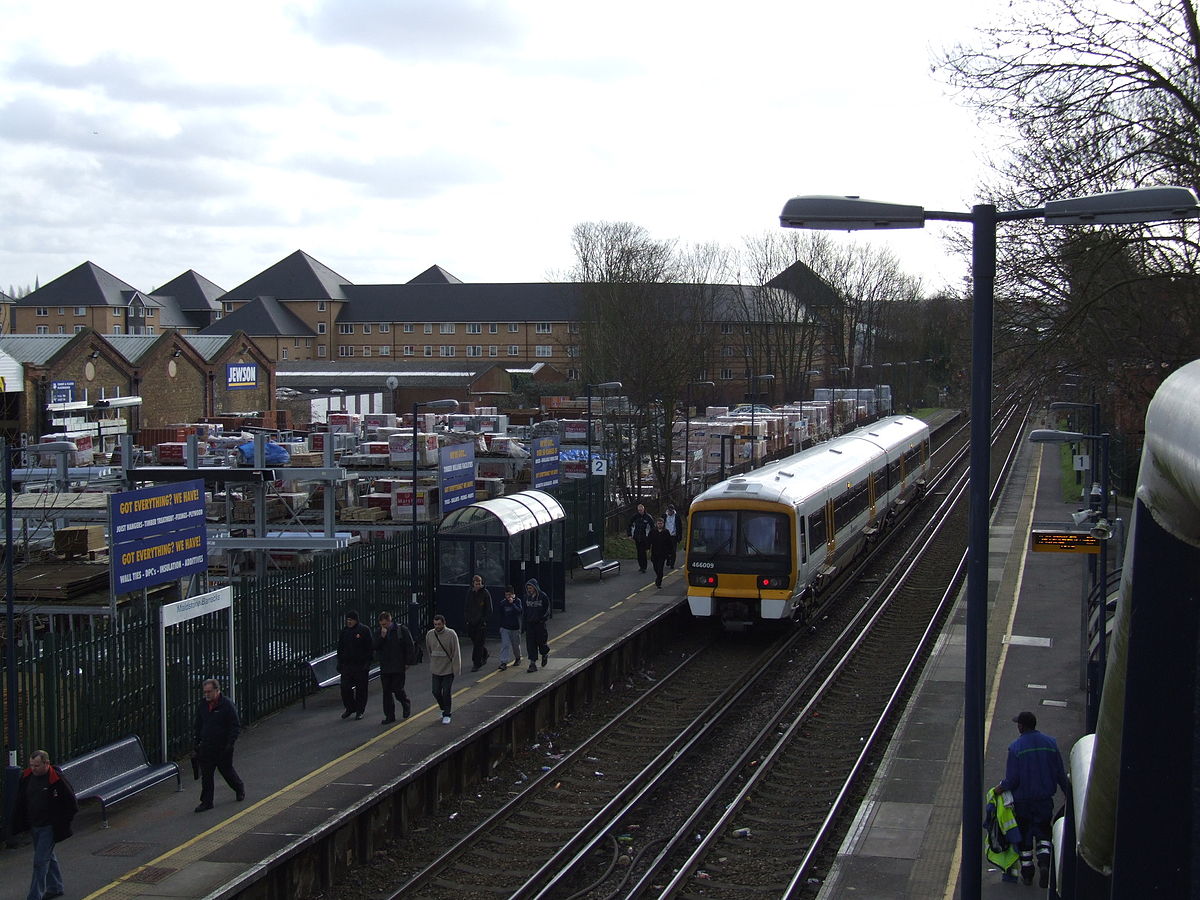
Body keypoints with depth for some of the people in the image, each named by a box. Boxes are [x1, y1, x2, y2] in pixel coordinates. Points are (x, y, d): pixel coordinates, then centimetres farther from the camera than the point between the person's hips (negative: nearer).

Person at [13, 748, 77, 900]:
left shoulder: (57, 779, -18)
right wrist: (20, 823, 10)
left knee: (40, 860, -9)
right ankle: (55, 887, 34)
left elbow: (70, 802, -9)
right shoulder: (27, 777, 2)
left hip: (50, 827, -7)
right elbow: (21, 801, 14)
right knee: (48, 856, 19)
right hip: (35, 825, 7)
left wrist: (63, 823, -7)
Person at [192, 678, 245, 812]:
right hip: (206, 748, 5)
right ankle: (206, 802, 10)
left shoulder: (227, 705, -12)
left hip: (223, 747, -4)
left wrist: (230, 744, -17)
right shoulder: (202, 705, 5)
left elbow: (236, 726, -11)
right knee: (205, 775, 3)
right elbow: (197, 725, 17)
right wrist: (196, 740, 9)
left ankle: (239, 787, 38)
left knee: (227, 771, 10)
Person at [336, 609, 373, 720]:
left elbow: (370, 648, -5)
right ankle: (350, 708, 18)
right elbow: (340, 649, 17)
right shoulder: (344, 632, 10)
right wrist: (339, 664, 11)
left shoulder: (364, 630, -4)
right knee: (345, 688, 0)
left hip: (361, 666, -4)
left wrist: (367, 663, -12)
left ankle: (360, 711, 14)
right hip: (347, 665, 4)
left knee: (361, 689, 2)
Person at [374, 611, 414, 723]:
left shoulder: (402, 630, -5)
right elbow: (375, 648, -2)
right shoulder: (379, 632, 6)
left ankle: (406, 706, 24)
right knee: (386, 692, 5)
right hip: (385, 667, 4)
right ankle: (389, 716, 12)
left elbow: (409, 647, -3)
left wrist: (409, 662, -7)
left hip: (398, 667, -4)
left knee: (397, 690, -6)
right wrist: (382, 637, -14)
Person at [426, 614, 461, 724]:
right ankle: (444, 709, 32)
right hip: (436, 669, 4)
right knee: (436, 692, 7)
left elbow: (456, 652, -10)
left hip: (448, 669, -4)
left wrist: (456, 668, -12)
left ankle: (447, 715, 10)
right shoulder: (430, 634, -1)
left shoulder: (451, 634, -12)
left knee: (446, 692, -4)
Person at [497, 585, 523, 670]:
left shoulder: (517, 601, -5)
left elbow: (520, 611, -20)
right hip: (505, 627, 1)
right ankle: (504, 663, -17)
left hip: (515, 627, -1)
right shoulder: (502, 603, 3)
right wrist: (501, 626, 14)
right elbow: (501, 615, 12)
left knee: (516, 645, 13)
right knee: (505, 645, -11)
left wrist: (512, 603, -22)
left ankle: (518, 658, 39)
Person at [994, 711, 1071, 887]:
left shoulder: (1015, 747, -15)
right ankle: (1044, 862, -11)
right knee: (1043, 832, 14)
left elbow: (1012, 780, -16)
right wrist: (1068, 794, 15)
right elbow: (1060, 774, 2)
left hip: (1022, 800, -3)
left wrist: (1001, 788, 4)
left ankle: (1027, 873, 17)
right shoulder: (1050, 743, -3)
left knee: (1024, 835, 11)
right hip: (1045, 799, 3)